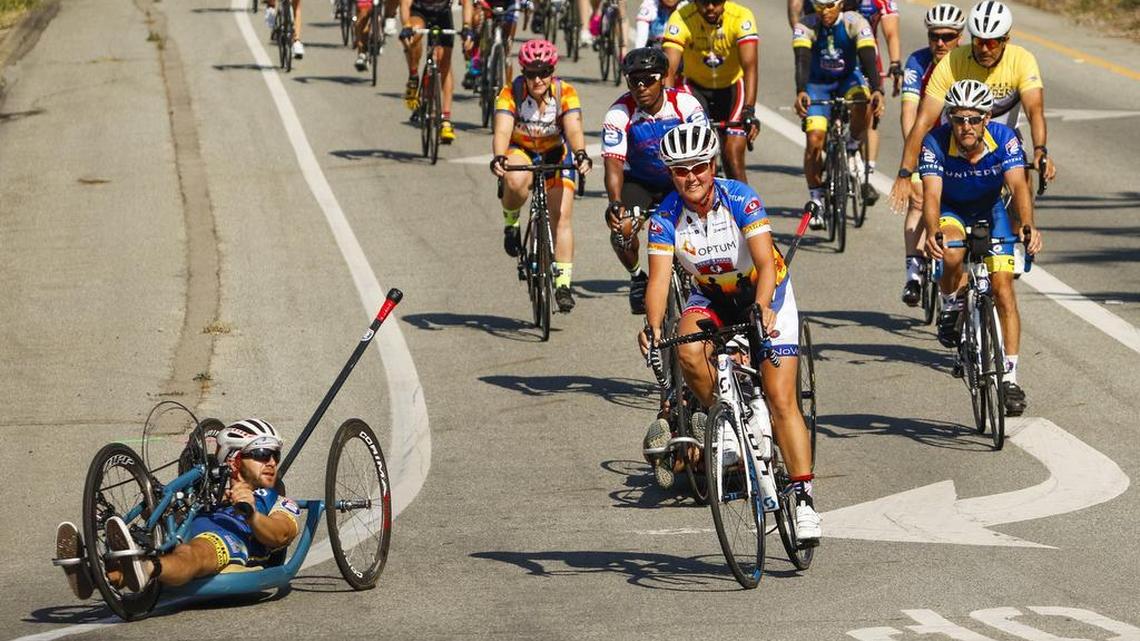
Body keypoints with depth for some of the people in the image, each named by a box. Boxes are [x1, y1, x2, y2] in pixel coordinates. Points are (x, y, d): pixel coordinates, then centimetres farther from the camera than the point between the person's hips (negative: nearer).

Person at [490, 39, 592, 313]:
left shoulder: (565, 93, -22)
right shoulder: (511, 93, -24)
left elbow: (574, 128, -34)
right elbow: (502, 130, -35)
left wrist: (580, 155, -55)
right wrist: (498, 158, -55)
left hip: (555, 154, 1)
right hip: (520, 151, -1)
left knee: (561, 217, -12)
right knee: (516, 180, -37)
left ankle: (563, 283, -5)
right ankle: (511, 223, -6)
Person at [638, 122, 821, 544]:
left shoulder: (740, 200, -25)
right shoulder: (666, 217, -17)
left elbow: (765, 261, -35)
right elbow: (659, 277, -26)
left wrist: (761, 307, -54)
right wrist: (653, 327, -44)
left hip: (765, 294, -3)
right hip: (711, 296, 3)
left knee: (782, 401, -12)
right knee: (689, 351, -31)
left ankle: (803, 497, -10)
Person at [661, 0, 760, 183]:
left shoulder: (741, 17, -25)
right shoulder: (681, 19, -25)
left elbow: (750, 65, -33)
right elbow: (670, 69, -31)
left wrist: (749, 110, -46)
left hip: (732, 87, 0)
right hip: (696, 88, 0)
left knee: (733, 156, -14)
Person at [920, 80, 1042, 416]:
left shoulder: (1004, 139, -26)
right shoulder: (936, 142, -28)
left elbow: (1018, 185, -36)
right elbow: (932, 193, -37)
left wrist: (1027, 226, -54)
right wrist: (932, 233, -56)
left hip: (989, 211, 1)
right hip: (950, 212, -1)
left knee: (1003, 288, -11)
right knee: (952, 252, -36)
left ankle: (1010, 378, -5)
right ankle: (951, 309, -5)